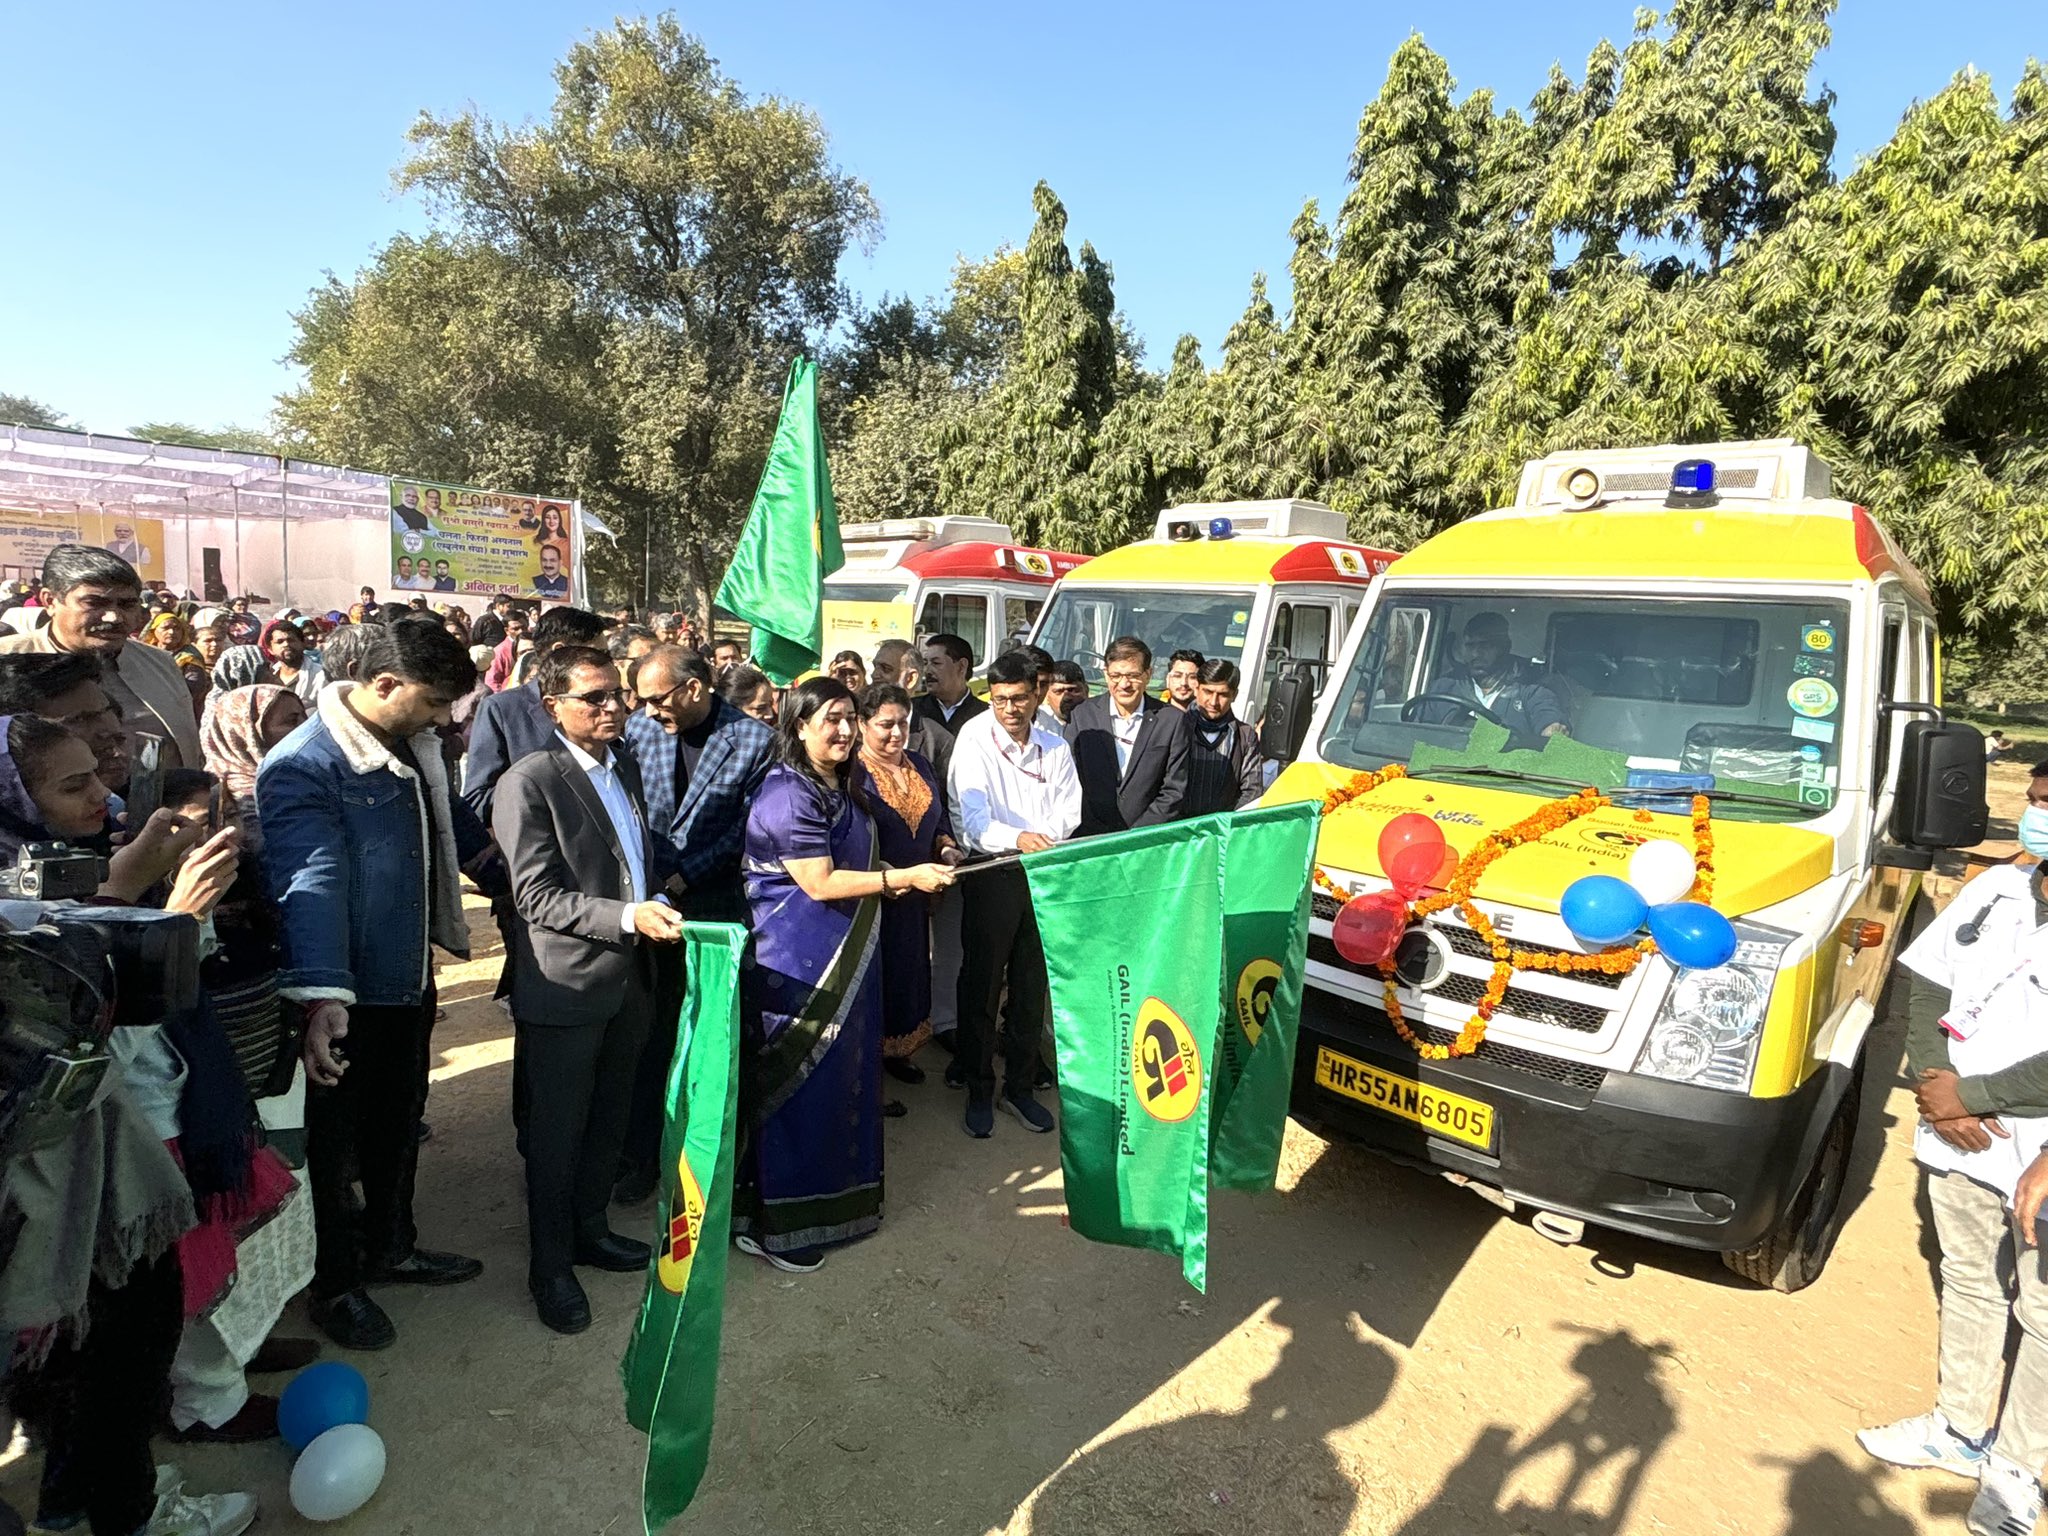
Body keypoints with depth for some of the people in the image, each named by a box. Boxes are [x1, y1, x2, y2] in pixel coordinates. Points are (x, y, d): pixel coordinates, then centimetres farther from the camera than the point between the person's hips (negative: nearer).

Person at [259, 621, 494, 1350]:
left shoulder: (415, 745, 2)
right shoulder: (304, 768, -24)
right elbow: (312, 883, -35)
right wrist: (322, 996, -43)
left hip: (410, 980, 8)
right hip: (347, 995, -8)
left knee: (399, 1122, 23)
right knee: (334, 1138, 12)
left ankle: (390, 1244, 44)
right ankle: (334, 1283, 32)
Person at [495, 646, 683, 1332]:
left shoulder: (625, 765, 9)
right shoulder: (528, 781, -16)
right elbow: (537, 896, -21)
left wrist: (659, 900, 8)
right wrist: (629, 916, -30)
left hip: (630, 975, 7)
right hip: (565, 985, -7)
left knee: (609, 1120, 21)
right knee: (558, 1131, 9)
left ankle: (590, 1229, 41)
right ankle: (550, 1267, 28)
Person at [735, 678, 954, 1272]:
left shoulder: (839, 787, 11)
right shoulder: (788, 793, -18)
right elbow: (819, 883, -22)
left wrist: (885, 879, 8)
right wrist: (903, 876, -22)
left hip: (841, 957, 9)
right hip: (795, 961, -9)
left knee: (840, 1074, 17)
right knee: (793, 1085, 1)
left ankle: (832, 1194, 34)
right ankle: (770, 1223, 17)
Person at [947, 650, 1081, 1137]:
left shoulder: (1055, 746, 6)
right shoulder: (974, 740, -8)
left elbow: (1068, 811, 2)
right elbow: (974, 819, -20)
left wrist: (1043, 837, -19)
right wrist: (1018, 837, -38)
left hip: (1043, 874, 4)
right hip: (990, 876, -3)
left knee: (1032, 986, 10)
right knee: (982, 985, 3)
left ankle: (1019, 1087, 25)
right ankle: (978, 1091, 19)